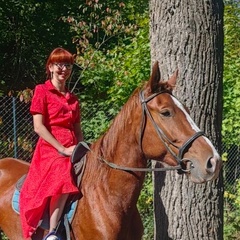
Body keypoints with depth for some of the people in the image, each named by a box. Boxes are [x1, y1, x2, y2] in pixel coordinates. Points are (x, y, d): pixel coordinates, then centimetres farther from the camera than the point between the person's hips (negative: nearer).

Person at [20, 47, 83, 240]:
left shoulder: (73, 99, 21)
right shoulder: (42, 91, 3)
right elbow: (38, 127, -7)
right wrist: (62, 149, -14)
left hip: (72, 150, 7)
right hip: (50, 148, -7)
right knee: (64, 178, -36)